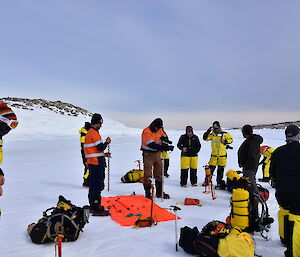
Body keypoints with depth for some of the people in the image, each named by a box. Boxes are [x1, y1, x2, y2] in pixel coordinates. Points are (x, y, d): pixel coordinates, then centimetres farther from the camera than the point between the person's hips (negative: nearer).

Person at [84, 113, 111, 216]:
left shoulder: (88, 133, 18)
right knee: (97, 185, -6)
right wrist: (106, 142, -1)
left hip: (92, 162, 10)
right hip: (97, 163, -10)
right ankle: (96, 209, -2)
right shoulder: (94, 133, -14)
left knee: (93, 185, 17)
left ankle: (93, 206, 27)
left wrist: (103, 155, 18)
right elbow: (101, 147, -19)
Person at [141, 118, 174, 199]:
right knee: (147, 174, -1)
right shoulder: (146, 131, -19)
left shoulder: (160, 129, 2)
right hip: (148, 154, -6)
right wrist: (165, 147, -34)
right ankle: (147, 192, 9)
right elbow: (152, 145, -28)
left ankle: (160, 192, 23)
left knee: (159, 173, 12)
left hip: (157, 153, 7)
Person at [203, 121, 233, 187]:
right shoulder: (212, 135, 1)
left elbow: (231, 139, 7)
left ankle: (219, 182, 22)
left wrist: (225, 141, -11)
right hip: (214, 155, 0)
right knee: (211, 168, -1)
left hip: (222, 155, 0)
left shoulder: (224, 134, 0)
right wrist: (208, 131, -18)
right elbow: (205, 138, -8)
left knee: (221, 169, 9)